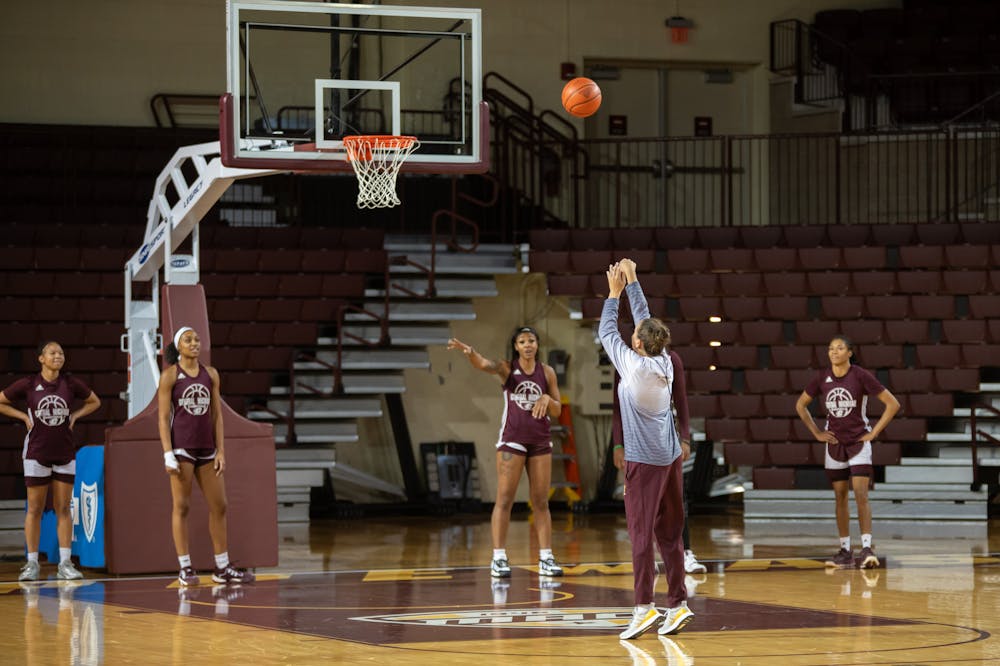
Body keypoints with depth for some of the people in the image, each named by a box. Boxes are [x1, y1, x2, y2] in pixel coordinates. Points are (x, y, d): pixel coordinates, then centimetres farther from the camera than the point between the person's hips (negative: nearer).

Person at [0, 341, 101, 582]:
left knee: (63, 509, 3)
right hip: (36, 454, -2)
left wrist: (75, 416, 3)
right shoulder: (28, 384, -5)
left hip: (65, 455, 2)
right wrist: (24, 416, -4)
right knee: (34, 509, 2)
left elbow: (94, 402, 16)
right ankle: (32, 564, 6)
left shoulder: (71, 384, 1)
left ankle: (65, 563, 4)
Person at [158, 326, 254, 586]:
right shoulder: (170, 375, -4)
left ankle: (222, 568, 13)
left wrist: (220, 451, 3)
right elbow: (163, 417, -6)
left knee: (219, 506, 6)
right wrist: (168, 455, -13)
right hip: (181, 448, -5)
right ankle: (185, 568, 1)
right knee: (182, 507, -2)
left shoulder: (210, 374, 9)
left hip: (206, 449, 5)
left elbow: (217, 415, 10)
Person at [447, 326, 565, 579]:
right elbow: (484, 365, -25)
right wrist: (469, 352, -47)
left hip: (540, 441, 3)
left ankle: (546, 558, 10)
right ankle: (499, 558, -3)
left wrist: (547, 399, -15)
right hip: (512, 439, -3)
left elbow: (557, 411, 8)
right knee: (504, 499, -5)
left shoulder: (547, 372, 5)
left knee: (541, 501, 6)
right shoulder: (507, 368, -3)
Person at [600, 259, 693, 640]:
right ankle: (678, 604, 10)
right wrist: (631, 283, 23)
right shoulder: (664, 362, 3)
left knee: (641, 533, -7)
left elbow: (607, 332, 0)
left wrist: (614, 294, 13)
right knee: (669, 533, 10)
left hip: (644, 461, -7)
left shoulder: (634, 365, -13)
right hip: (670, 456, 7)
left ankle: (644, 607, -12)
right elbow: (646, 319, 16)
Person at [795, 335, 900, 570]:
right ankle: (845, 550, 11)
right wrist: (817, 433, 5)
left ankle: (867, 548, -16)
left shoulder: (861, 376, -12)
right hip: (835, 443, 4)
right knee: (840, 497, 6)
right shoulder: (822, 378, -2)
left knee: (861, 494, -14)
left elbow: (893, 403, -9)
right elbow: (800, 405, 13)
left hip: (858, 442, -4)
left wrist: (874, 432, -10)